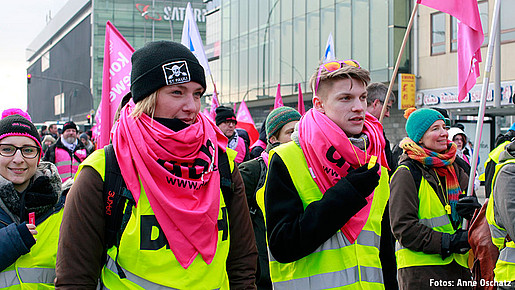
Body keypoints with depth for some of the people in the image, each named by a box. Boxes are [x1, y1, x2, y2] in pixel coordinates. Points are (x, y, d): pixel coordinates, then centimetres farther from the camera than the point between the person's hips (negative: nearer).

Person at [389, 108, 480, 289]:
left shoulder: (453, 168, 15)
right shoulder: (406, 173, -6)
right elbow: (403, 228, -13)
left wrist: (473, 209, -7)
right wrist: (448, 242, -18)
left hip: (458, 266, 6)